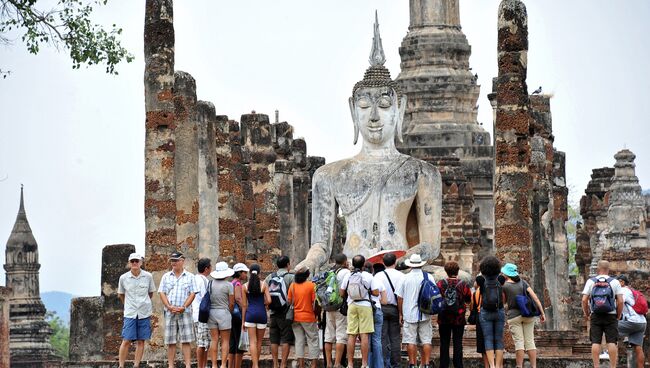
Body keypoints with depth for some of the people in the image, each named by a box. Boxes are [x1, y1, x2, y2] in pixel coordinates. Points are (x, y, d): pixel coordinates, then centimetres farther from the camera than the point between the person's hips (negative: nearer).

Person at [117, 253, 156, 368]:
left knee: (141, 341, 3)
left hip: (144, 313, 1)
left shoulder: (148, 276, -1)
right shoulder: (123, 278, -2)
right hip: (130, 314, -1)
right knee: (126, 341, -6)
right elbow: (120, 295, 13)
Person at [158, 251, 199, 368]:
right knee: (170, 341, 2)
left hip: (185, 312, -2)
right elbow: (162, 293, 6)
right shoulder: (166, 276, 13)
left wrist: (184, 307, -12)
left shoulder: (190, 277, 7)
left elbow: (192, 294, 1)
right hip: (169, 313, 2)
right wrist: (169, 307, -9)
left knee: (186, 340, -5)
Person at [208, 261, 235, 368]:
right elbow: (231, 303, -6)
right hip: (224, 312, -4)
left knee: (214, 340, 5)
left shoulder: (210, 284, 3)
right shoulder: (228, 285, -8)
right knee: (225, 341, 2)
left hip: (212, 312, 4)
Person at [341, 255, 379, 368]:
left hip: (352, 306, 3)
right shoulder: (368, 276, -5)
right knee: (364, 335, -2)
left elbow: (342, 293, 5)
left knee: (351, 336, 4)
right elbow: (376, 293, -7)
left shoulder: (348, 276, 2)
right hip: (365, 306, -3)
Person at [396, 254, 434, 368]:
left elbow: (400, 297, 1)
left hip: (409, 314, -1)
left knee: (411, 341, 2)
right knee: (426, 340, 5)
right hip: (425, 315, 1)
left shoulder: (405, 278, -2)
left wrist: (401, 314, 9)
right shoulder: (429, 277, 1)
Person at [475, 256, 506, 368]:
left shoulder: (481, 279, -8)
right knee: (499, 340, 6)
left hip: (485, 313, -1)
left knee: (488, 340, -1)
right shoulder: (500, 279, -4)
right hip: (499, 312, 1)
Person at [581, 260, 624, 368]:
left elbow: (584, 300, -2)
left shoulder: (591, 281, 2)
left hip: (595, 316, 1)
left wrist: (586, 314, 9)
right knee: (611, 342, -1)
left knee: (595, 342, 2)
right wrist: (619, 315, 7)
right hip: (611, 316, -1)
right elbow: (620, 301, -5)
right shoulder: (615, 282, 0)